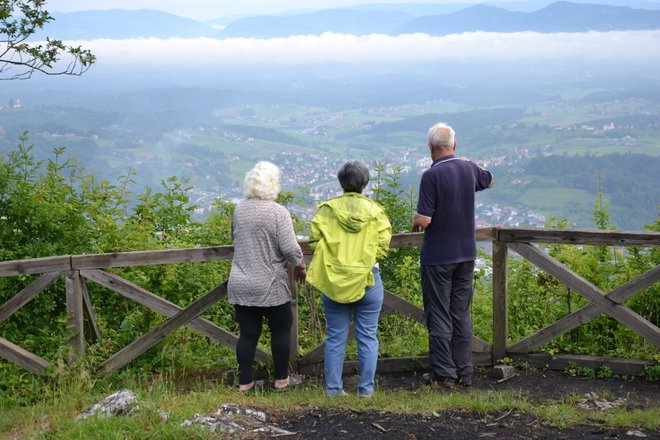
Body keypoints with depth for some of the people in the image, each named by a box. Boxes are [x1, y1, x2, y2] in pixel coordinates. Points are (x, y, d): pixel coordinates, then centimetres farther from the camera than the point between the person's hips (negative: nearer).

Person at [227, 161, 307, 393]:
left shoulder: (239, 209, 4)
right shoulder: (278, 212, -13)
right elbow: (290, 248, -17)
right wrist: (300, 266, 1)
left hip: (240, 286, 4)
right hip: (270, 286, -4)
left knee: (247, 333, 10)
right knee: (281, 330, 12)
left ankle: (244, 382, 12)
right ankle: (281, 379, 19)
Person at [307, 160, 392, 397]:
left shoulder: (326, 209, -5)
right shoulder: (375, 211, -5)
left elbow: (314, 241, -7)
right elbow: (383, 246, -8)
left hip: (333, 282, 1)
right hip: (368, 280, -1)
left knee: (335, 337, 9)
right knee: (367, 337, 8)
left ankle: (333, 388, 12)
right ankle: (366, 388, 10)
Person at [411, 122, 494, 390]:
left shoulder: (432, 175, -18)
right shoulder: (469, 169, 2)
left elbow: (424, 219, -21)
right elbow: (488, 180, 25)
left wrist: (415, 222, 1)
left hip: (438, 256, -6)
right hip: (466, 253, 6)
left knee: (439, 315, 2)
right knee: (462, 314, 12)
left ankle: (444, 374, 5)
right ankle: (464, 372, 15)